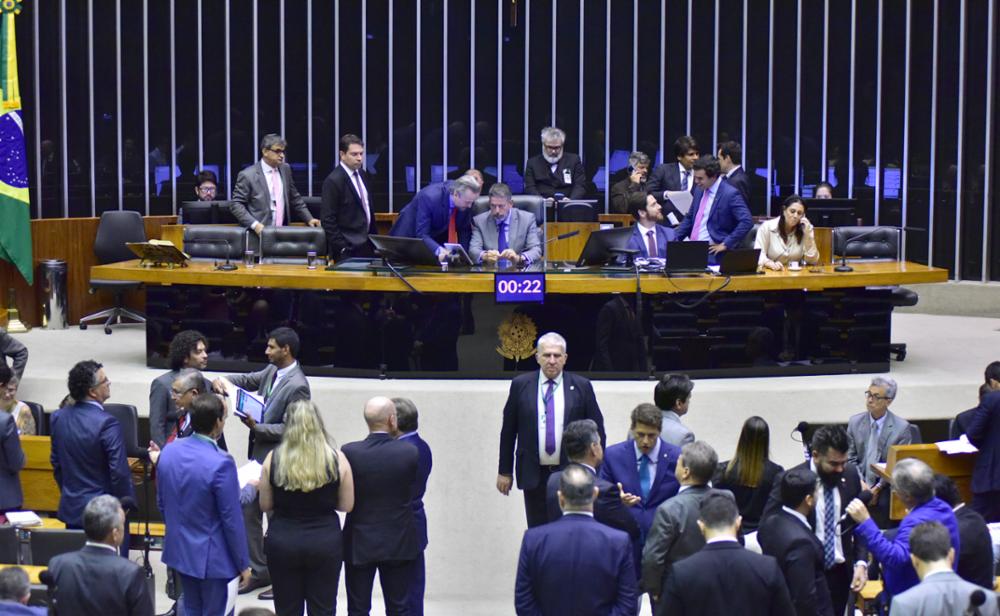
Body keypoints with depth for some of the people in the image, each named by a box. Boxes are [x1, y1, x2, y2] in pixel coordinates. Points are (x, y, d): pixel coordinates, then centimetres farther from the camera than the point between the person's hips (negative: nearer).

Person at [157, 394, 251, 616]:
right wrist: (243, 564, -8)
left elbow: (161, 503, 9)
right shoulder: (221, 463, -25)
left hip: (179, 550, 7)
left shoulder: (168, 452, -3)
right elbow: (232, 520, -19)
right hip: (212, 558, -7)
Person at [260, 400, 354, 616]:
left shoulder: (273, 460, -7)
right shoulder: (337, 459, -8)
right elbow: (347, 505, -1)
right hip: (325, 541, 0)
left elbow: (265, 505, 2)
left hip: (283, 541, 0)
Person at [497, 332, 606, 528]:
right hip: (534, 475, 1)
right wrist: (505, 471, 6)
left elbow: (597, 430, 5)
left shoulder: (581, 386, 2)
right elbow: (508, 430, 7)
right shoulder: (520, 385, 3)